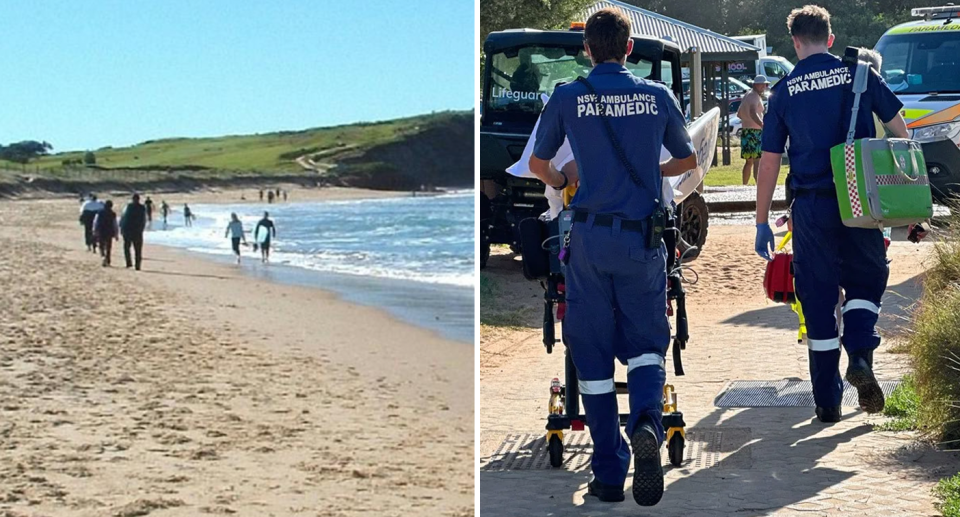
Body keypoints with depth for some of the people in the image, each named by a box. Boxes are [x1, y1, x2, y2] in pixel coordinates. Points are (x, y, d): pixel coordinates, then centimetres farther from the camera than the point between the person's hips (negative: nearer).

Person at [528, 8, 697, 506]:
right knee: (645, 343, 11)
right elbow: (687, 160, 16)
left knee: (593, 354, 7)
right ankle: (647, 425, -20)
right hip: (642, 239, 1)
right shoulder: (657, 96, 2)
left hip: (590, 237, -1)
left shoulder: (567, 97, -2)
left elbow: (537, 163, 11)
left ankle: (609, 474, 9)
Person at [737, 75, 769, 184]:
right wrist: (763, 125, -44)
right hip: (754, 132, -10)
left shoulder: (748, 95, 19)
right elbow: (753, 113, -32)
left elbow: (739, 114, 30)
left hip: (746, 131, 10)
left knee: (749, 162, 18)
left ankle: (744, 186, 23)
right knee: (757, 162, -16)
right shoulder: (754, 96, -12)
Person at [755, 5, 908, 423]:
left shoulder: (784, 91, 2)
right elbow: (899, 130, 4)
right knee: (866, 279, 19)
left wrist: (762, 223, 10)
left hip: (811, 205, 0)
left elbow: (769, 162, 3)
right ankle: (860, 355, -7)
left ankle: (827, 401, 10)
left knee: (818, 297, 8)